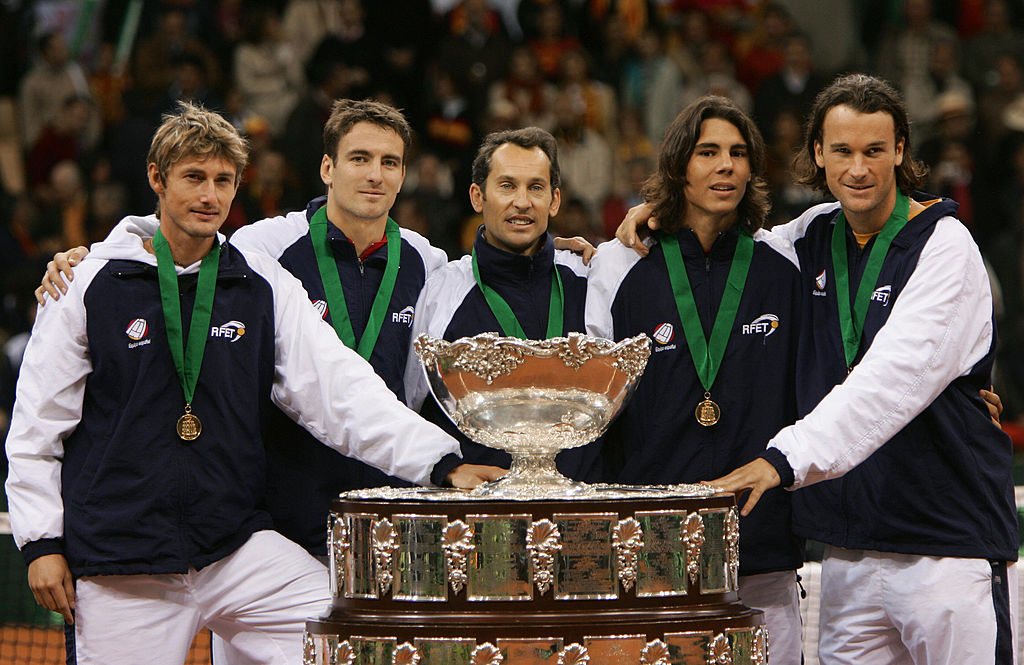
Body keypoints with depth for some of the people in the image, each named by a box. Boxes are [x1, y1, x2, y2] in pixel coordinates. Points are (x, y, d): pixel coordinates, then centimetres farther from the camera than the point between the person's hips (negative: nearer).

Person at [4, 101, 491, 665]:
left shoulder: (264, 286, 7)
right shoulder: (92, 284, 2)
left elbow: (340, 389, 1)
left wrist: (440, 462, -12)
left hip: (238, 548, 2)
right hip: (121, 563, -2)